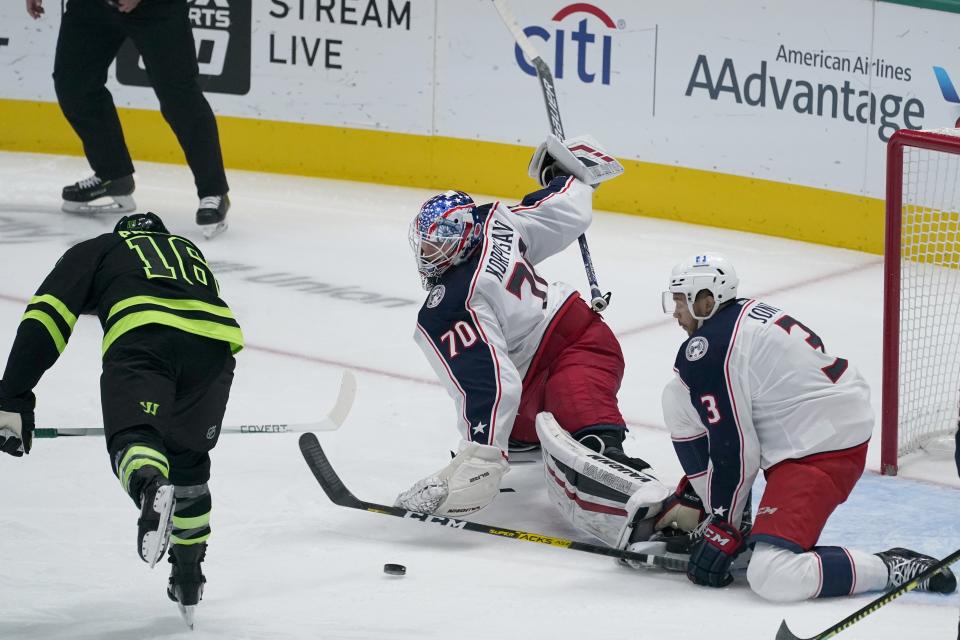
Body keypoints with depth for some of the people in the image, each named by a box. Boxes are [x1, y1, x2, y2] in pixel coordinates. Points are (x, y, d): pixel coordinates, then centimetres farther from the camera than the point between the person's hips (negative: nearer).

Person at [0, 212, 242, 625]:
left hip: (141, 334, -4)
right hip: (216, 339, 4)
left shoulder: (96, 250, 29)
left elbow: (46, 316, 14)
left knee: (132, 439, -12)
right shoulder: (190, 252, 42)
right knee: (188, 460, 22)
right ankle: (188, 581, 27)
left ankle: (150, 486, -47)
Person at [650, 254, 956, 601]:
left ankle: (894, 569, -12)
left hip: (821, 453, -11)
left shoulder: (706, 349, -18)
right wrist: (691, 494, 29)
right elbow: (728, 422, 24)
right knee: (679, 398, 11)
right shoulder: (747, 313, 13)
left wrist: (721, 532, -7)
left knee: (772, 577, -22)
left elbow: (734, 452, -17)